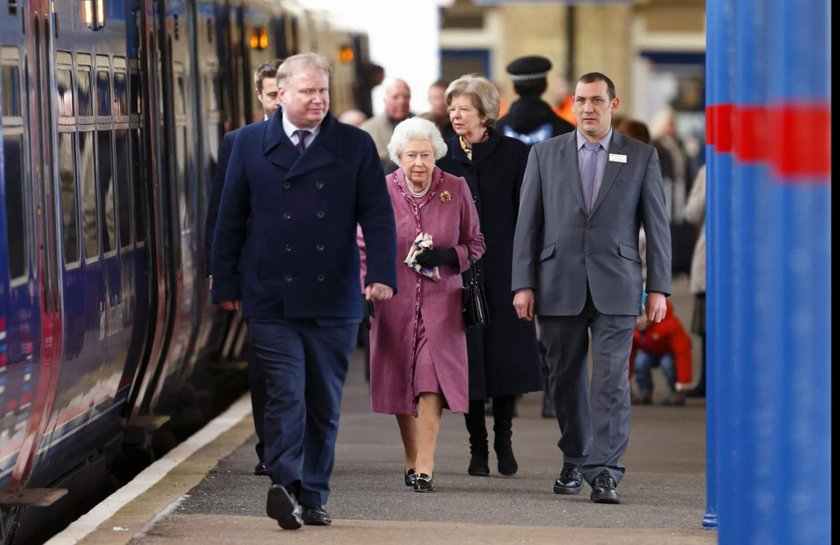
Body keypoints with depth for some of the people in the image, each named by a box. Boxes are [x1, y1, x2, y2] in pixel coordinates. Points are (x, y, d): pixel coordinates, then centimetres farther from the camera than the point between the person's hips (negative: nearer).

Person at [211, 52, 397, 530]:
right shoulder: (251, 143, 6)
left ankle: (313, 497, 16)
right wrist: (226, 284, 5)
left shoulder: (356, 146, 6)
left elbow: (378, 216, 1)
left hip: (333, 299, 2)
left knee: (325, 403, 7)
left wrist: (383, 274, -12)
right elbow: (231, 218, 8)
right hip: (270, 299, -1)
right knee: (287, 396, -13)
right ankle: (286, 486, -20)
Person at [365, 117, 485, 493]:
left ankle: (425, 467, -17)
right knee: (400, 382, 6)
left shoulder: (456, 189, 0)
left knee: (432, 379, -14)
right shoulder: (382, 191, -1)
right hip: (395, 302, 1)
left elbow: (475, 245, 8)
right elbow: (365, 248, 7)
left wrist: (449, 257, -12)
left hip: (440, 301, -1)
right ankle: (411, 460, 22)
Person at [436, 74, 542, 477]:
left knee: (506, 354, 2)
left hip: (502, 270, -1)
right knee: (468, 357, 2)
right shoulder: (442, 155, 4)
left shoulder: (513, 154, 0)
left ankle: (504, 443, 14)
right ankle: (477, 447, 10)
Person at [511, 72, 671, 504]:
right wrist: (523, 284, -1)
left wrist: (658, 287, 0)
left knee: (611, 380, -9)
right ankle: (574, 461, 22)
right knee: (566, 379, 8)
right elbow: (527, 223, 6)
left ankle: (604, 471, -11)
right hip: (559, 286, 2)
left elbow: (657, 225, 6)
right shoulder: (545, 154, 9)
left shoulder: (641, 157, 7)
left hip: (614, 288, -2)